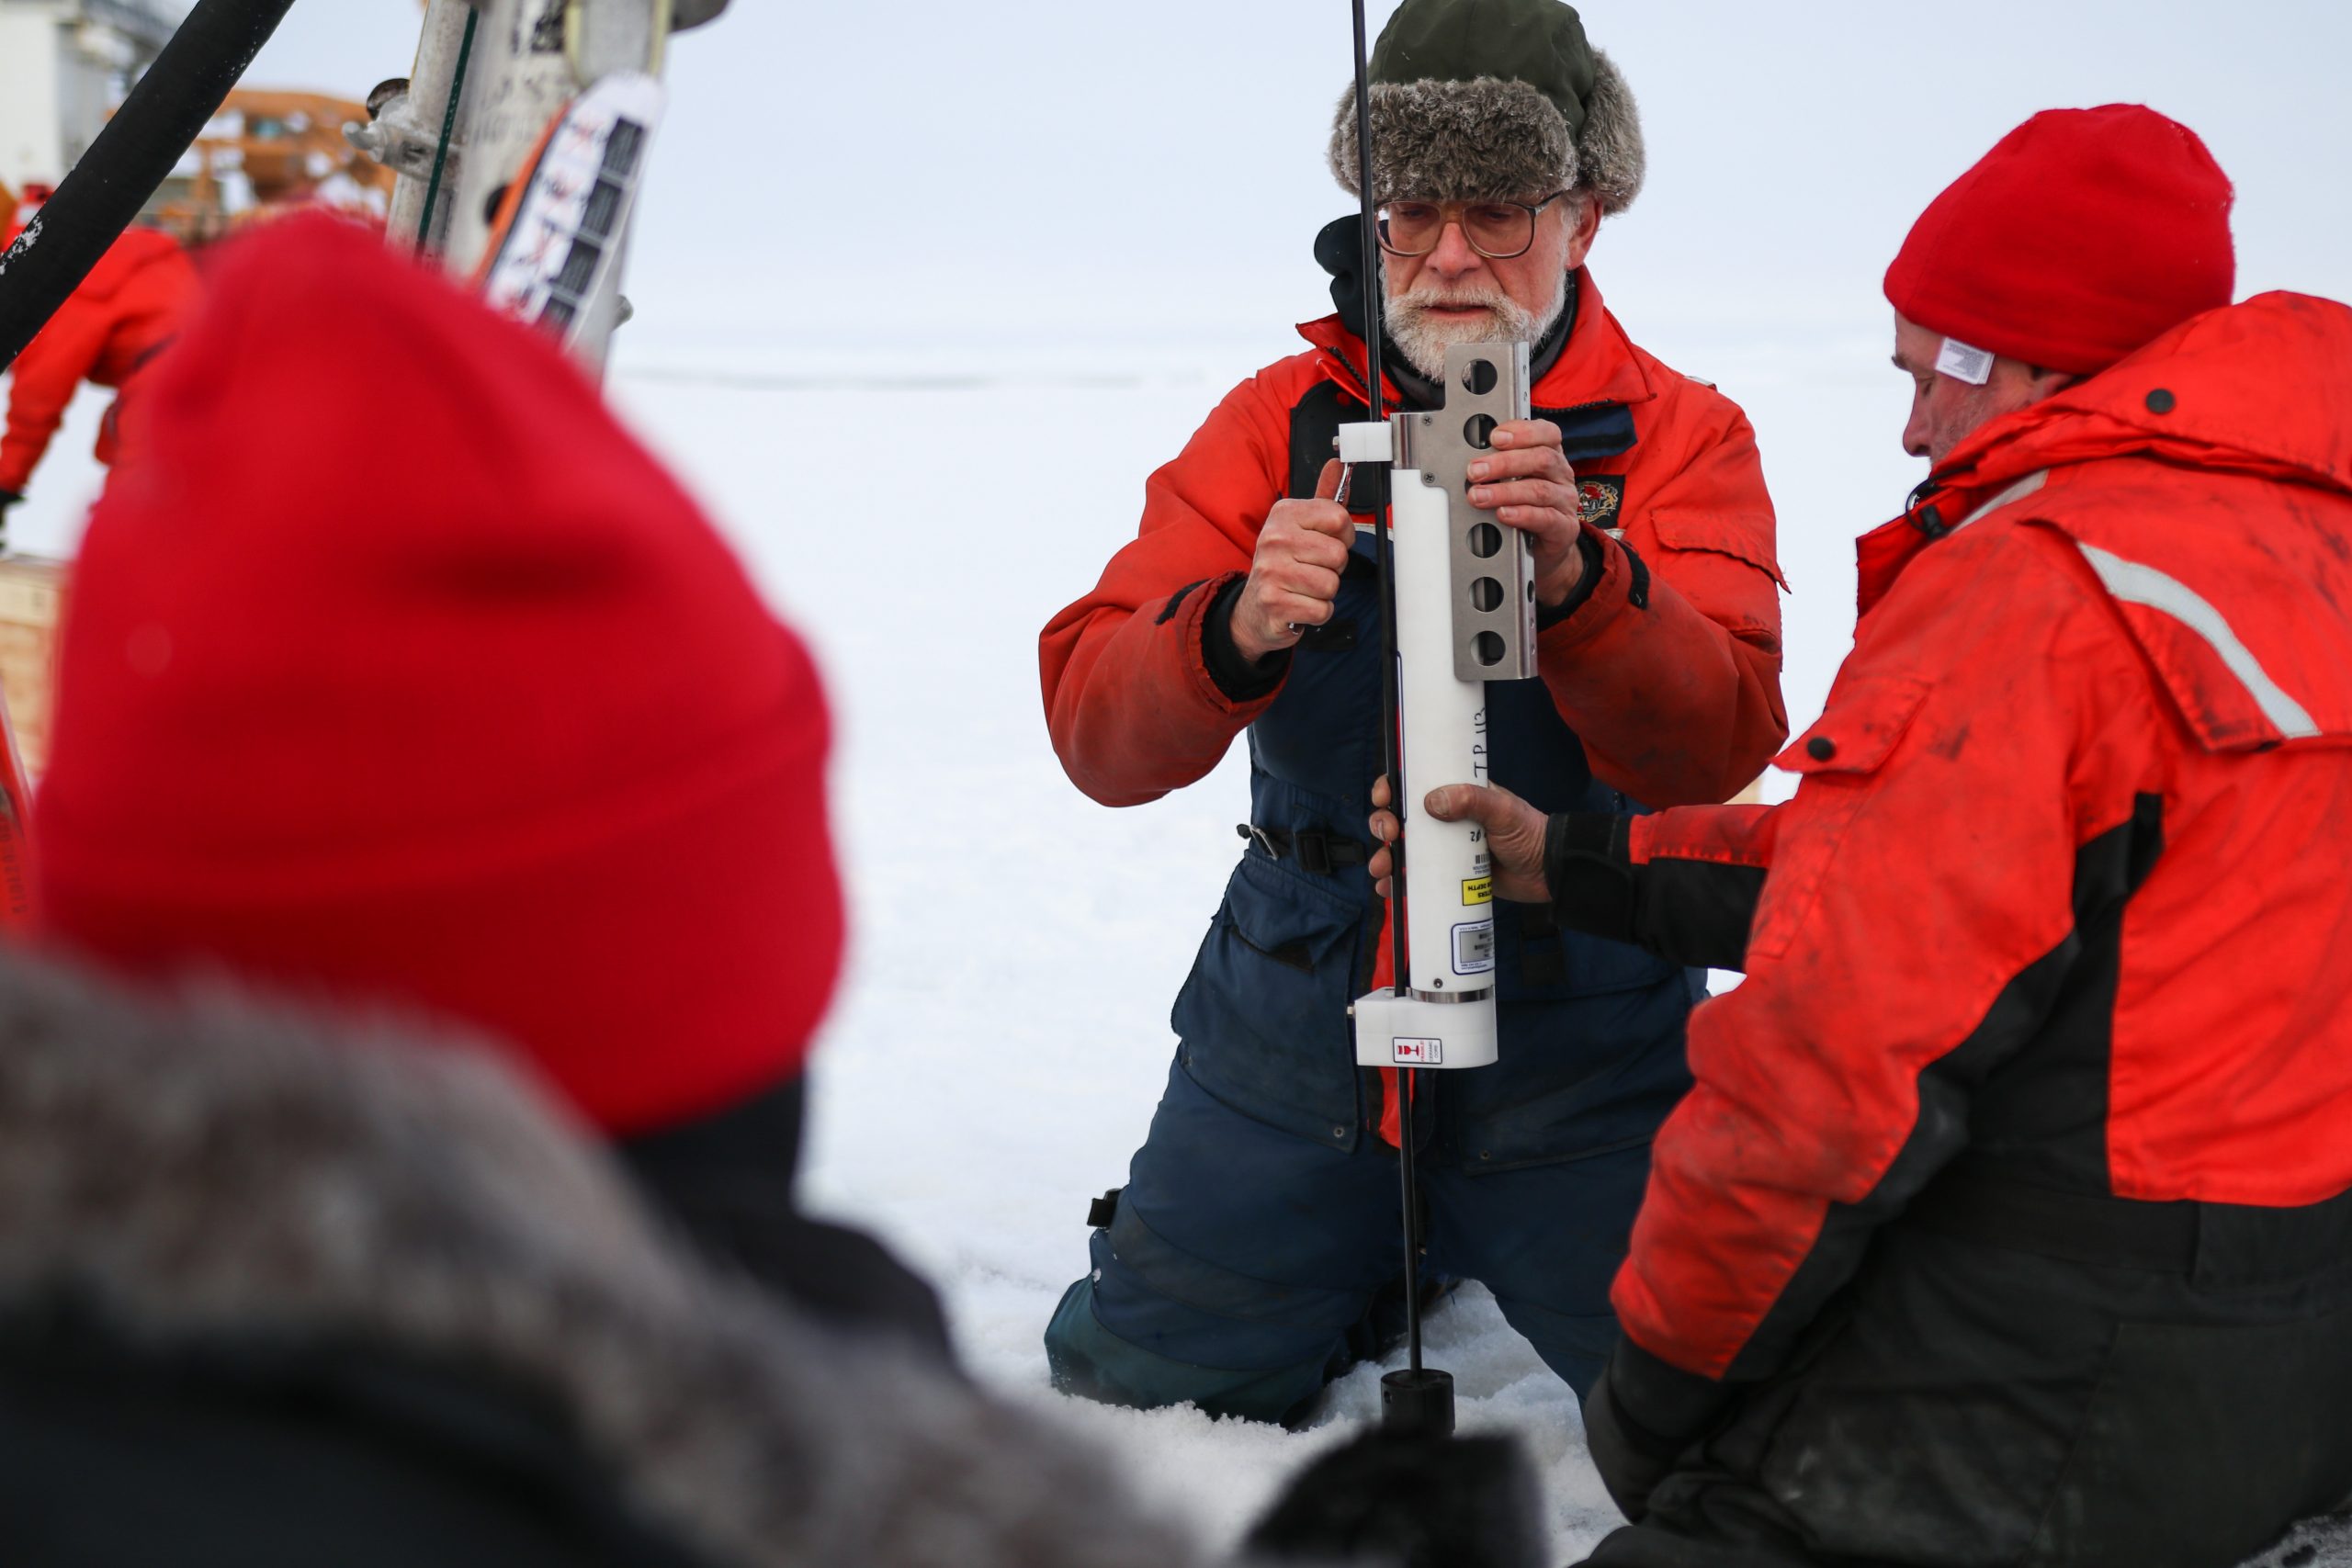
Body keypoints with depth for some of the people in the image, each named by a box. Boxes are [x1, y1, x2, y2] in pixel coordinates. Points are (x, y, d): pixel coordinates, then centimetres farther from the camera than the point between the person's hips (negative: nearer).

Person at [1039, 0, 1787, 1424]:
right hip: (1299, 1017, 2)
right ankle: (1383, 1268, 32)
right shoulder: (1278, 423, 0)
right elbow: (1098, 731, -11)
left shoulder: (1681, 438, -4)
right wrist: (1235, 632, -34)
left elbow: (1718, 745, -20)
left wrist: (1577, 579, -40)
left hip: (1583, 1038, -2)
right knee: (1134, 1384, 3)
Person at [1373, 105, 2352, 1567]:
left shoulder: (2036, 589, -20)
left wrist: (1664, 1373, -7)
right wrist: (1577, 861, 20)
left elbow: (1836, 1066, -22)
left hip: (2091, 1415, -9)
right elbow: (1931, 872, 15)